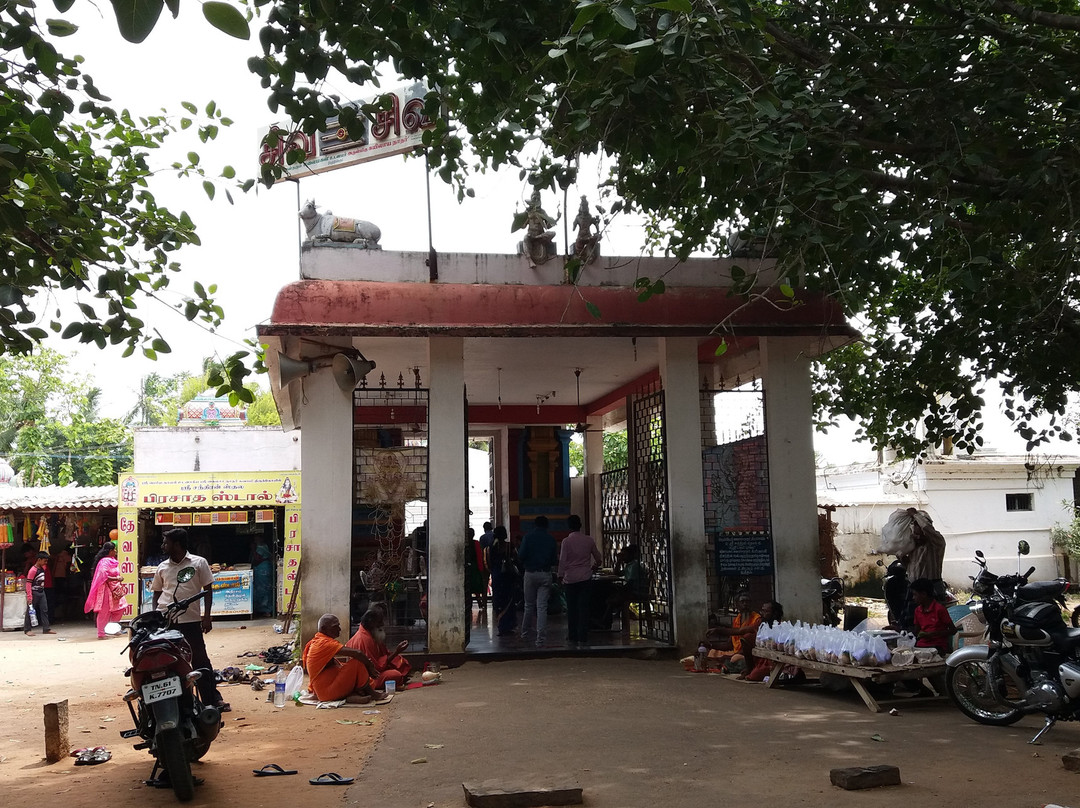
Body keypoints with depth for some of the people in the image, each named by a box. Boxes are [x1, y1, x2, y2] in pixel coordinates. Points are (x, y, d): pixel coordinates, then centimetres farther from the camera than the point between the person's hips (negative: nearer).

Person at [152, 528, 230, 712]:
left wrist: (207, 616, -4)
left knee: (200, 661, 1)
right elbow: (157, 593, 18)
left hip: (190, 621, -3)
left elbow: (208, 590, 2)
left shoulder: (199, 563, 0)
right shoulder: (162, 567, 10)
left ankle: (212, 699, 9)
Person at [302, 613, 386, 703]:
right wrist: (370, 665, -7)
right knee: (357, 663, -16)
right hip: (328, 692, -11)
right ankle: (371, 693, -1)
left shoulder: (315, 642, 15)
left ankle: (352, 695, -4)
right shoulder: (324, 643, -18)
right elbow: (357, 653, -25)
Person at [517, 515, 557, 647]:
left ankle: (525, 634, 26)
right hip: (545, 575, 0)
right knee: (542, 607, 0)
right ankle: (540, 639, -5)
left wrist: (525, 563, 13)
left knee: (529, 605, 14)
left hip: (530, 573, 0)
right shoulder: (551, 539, 0)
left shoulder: (528, 536, -4)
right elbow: (555, 560, 1)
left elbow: (521, 556, -9)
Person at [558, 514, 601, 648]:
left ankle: (573, 638, 12)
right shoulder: (589, 540, 1)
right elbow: (598, 558, 11)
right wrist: (593, 566, 30)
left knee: (571, 608, 8)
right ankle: (583, 638, 0)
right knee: (583, 607, 3)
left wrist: (561, 576, 3)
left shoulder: (566, 541, -8)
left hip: (571, 578, -1)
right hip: (585, 578, 2)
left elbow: (562, 561, -8)